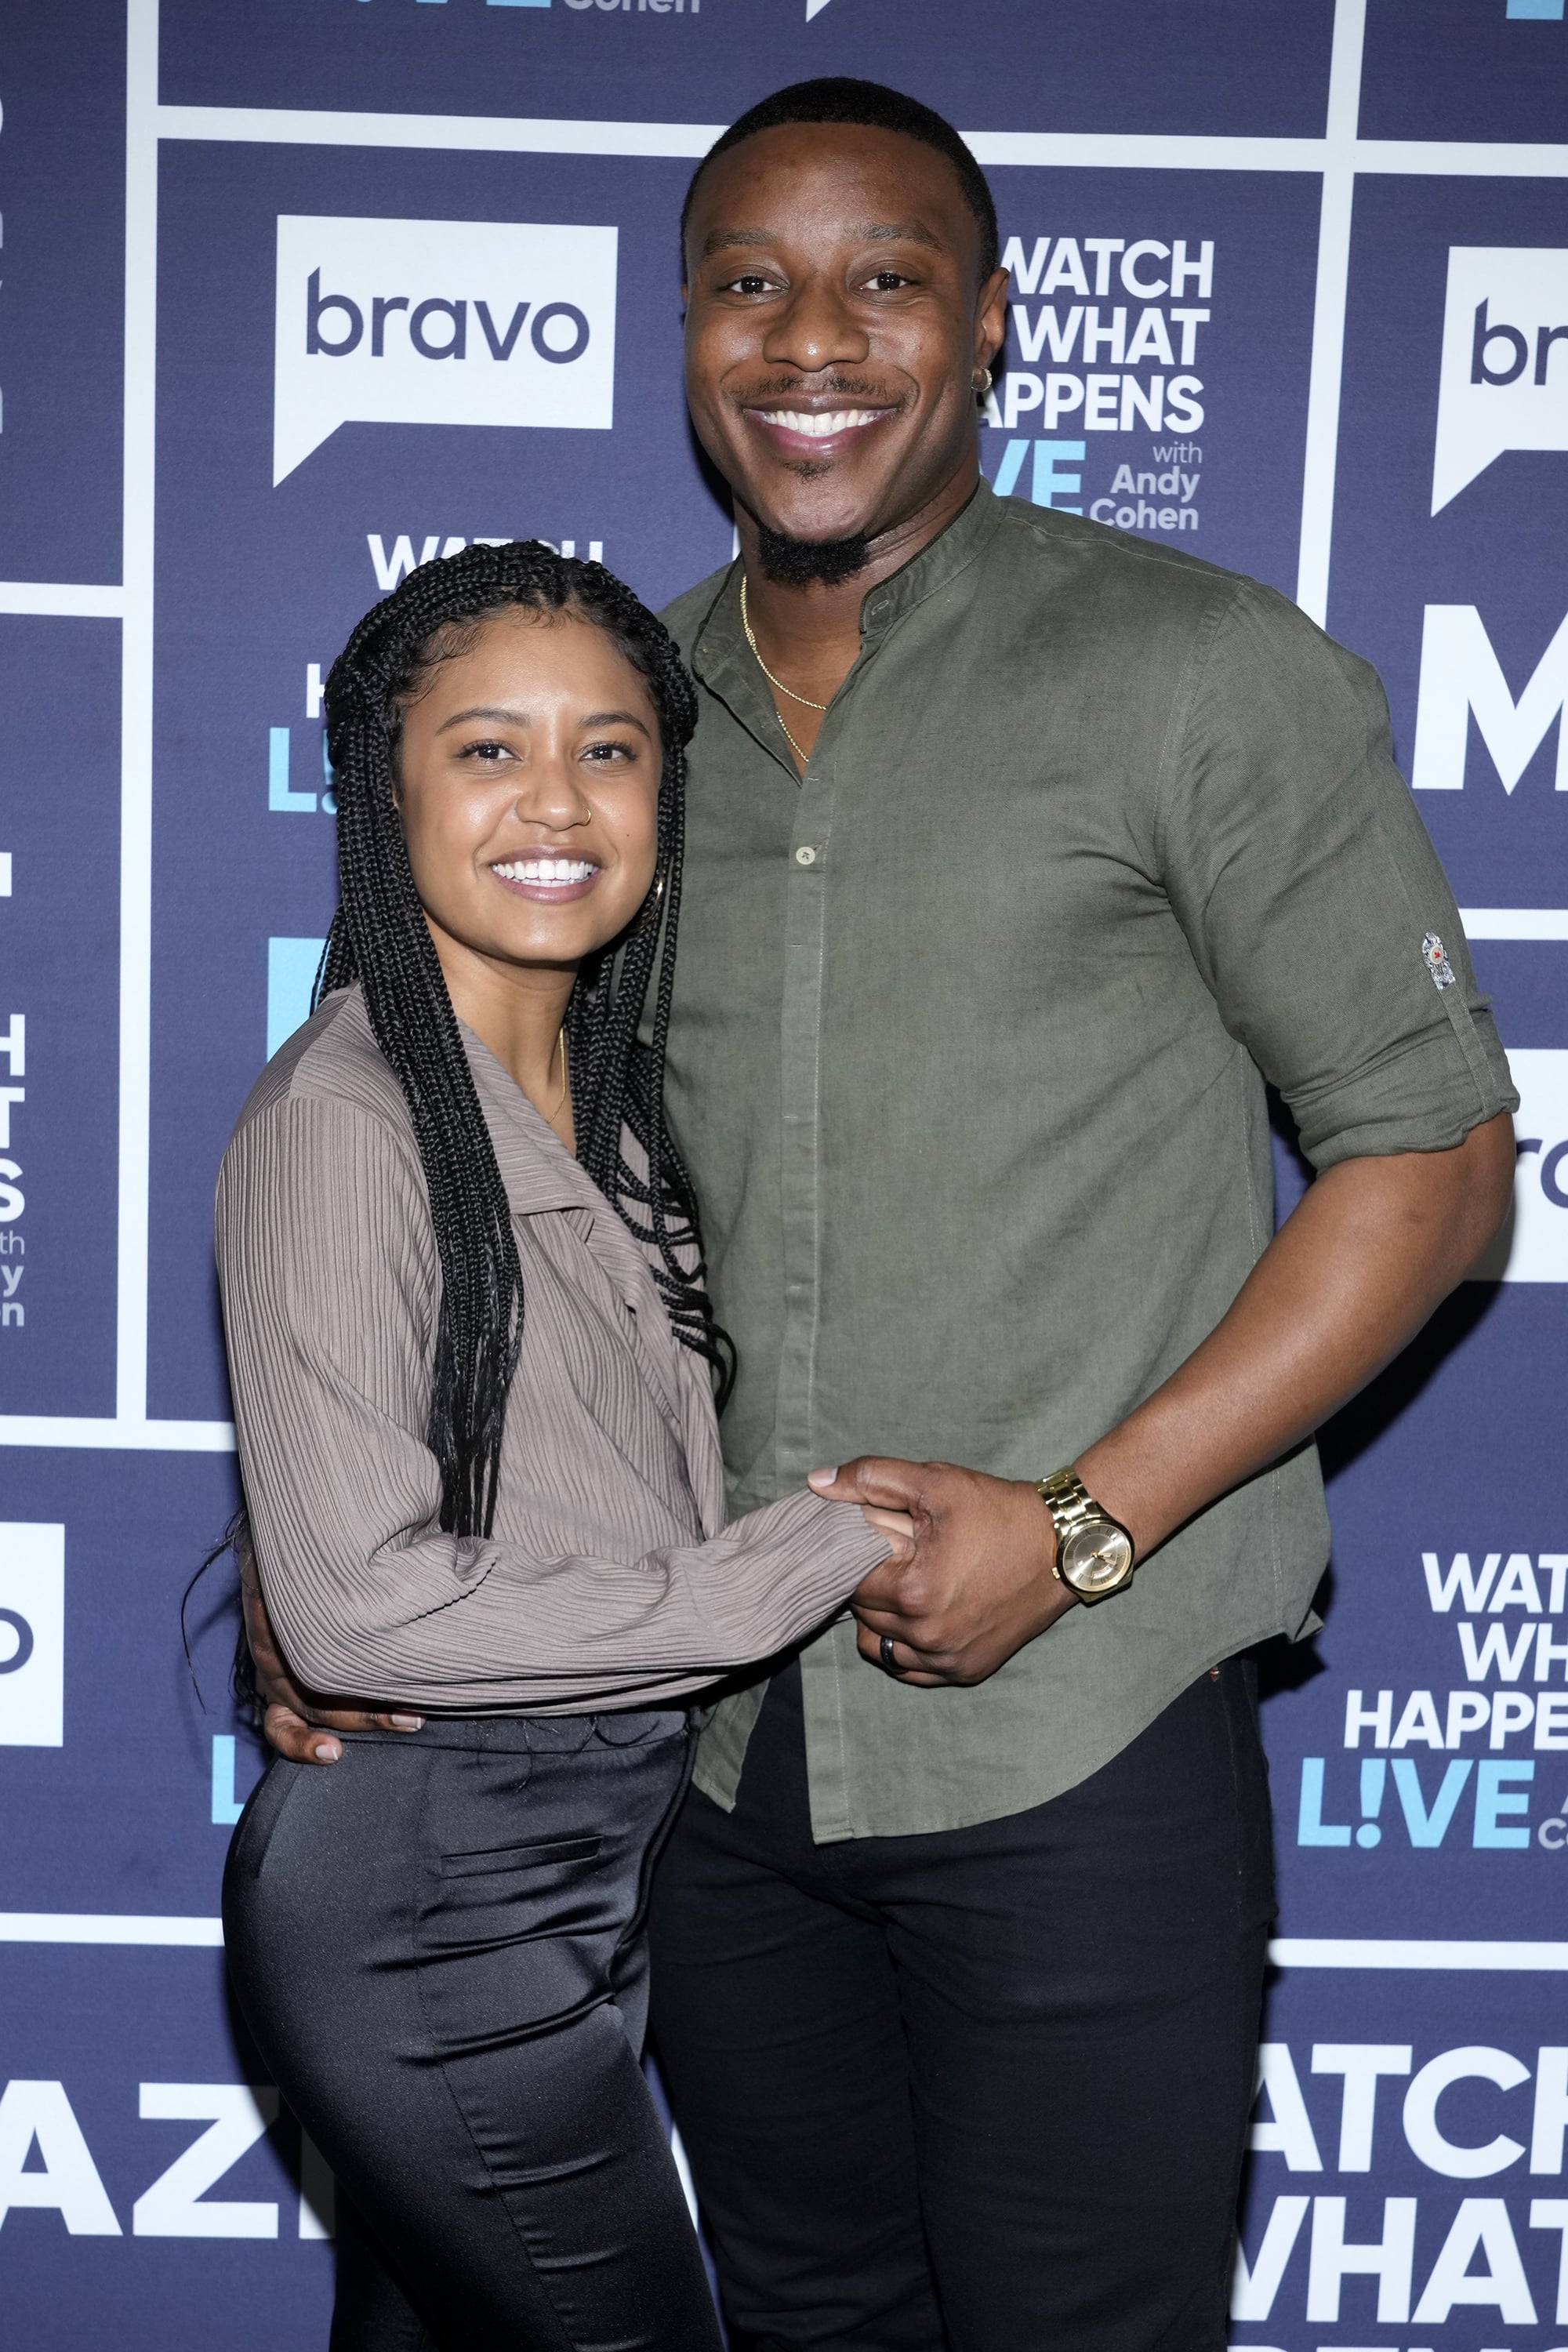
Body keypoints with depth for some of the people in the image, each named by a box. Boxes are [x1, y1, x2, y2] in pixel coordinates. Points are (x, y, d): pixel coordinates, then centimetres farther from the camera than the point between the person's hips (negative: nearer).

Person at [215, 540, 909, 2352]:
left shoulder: (612, 1098, 8)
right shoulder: (341, 1115, -18)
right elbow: (357, 1604, -22)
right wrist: (816, 1557, -19)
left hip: (581, 1861, 8)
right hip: (427, 1902, -8)